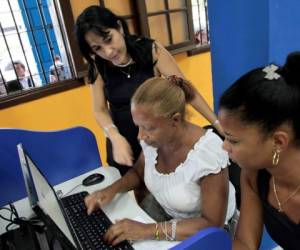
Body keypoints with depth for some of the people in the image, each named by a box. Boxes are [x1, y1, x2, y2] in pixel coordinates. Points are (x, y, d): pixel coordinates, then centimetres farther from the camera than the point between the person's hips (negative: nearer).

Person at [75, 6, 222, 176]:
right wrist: (116, 138, -26)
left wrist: (218, 124, -17)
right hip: (122, 140, 2)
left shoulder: (151, 50, -16)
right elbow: (100, 109, -7)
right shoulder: (98, 66, -9)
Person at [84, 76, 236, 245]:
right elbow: (138, 172, 6)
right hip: (167, 214, 5)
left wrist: (149, 231, -32)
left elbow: (213, 224, -27)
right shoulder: (153, 138, -14)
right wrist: (113, 189, -14)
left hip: (205, 229, -5)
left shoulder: (208, 152, -31)